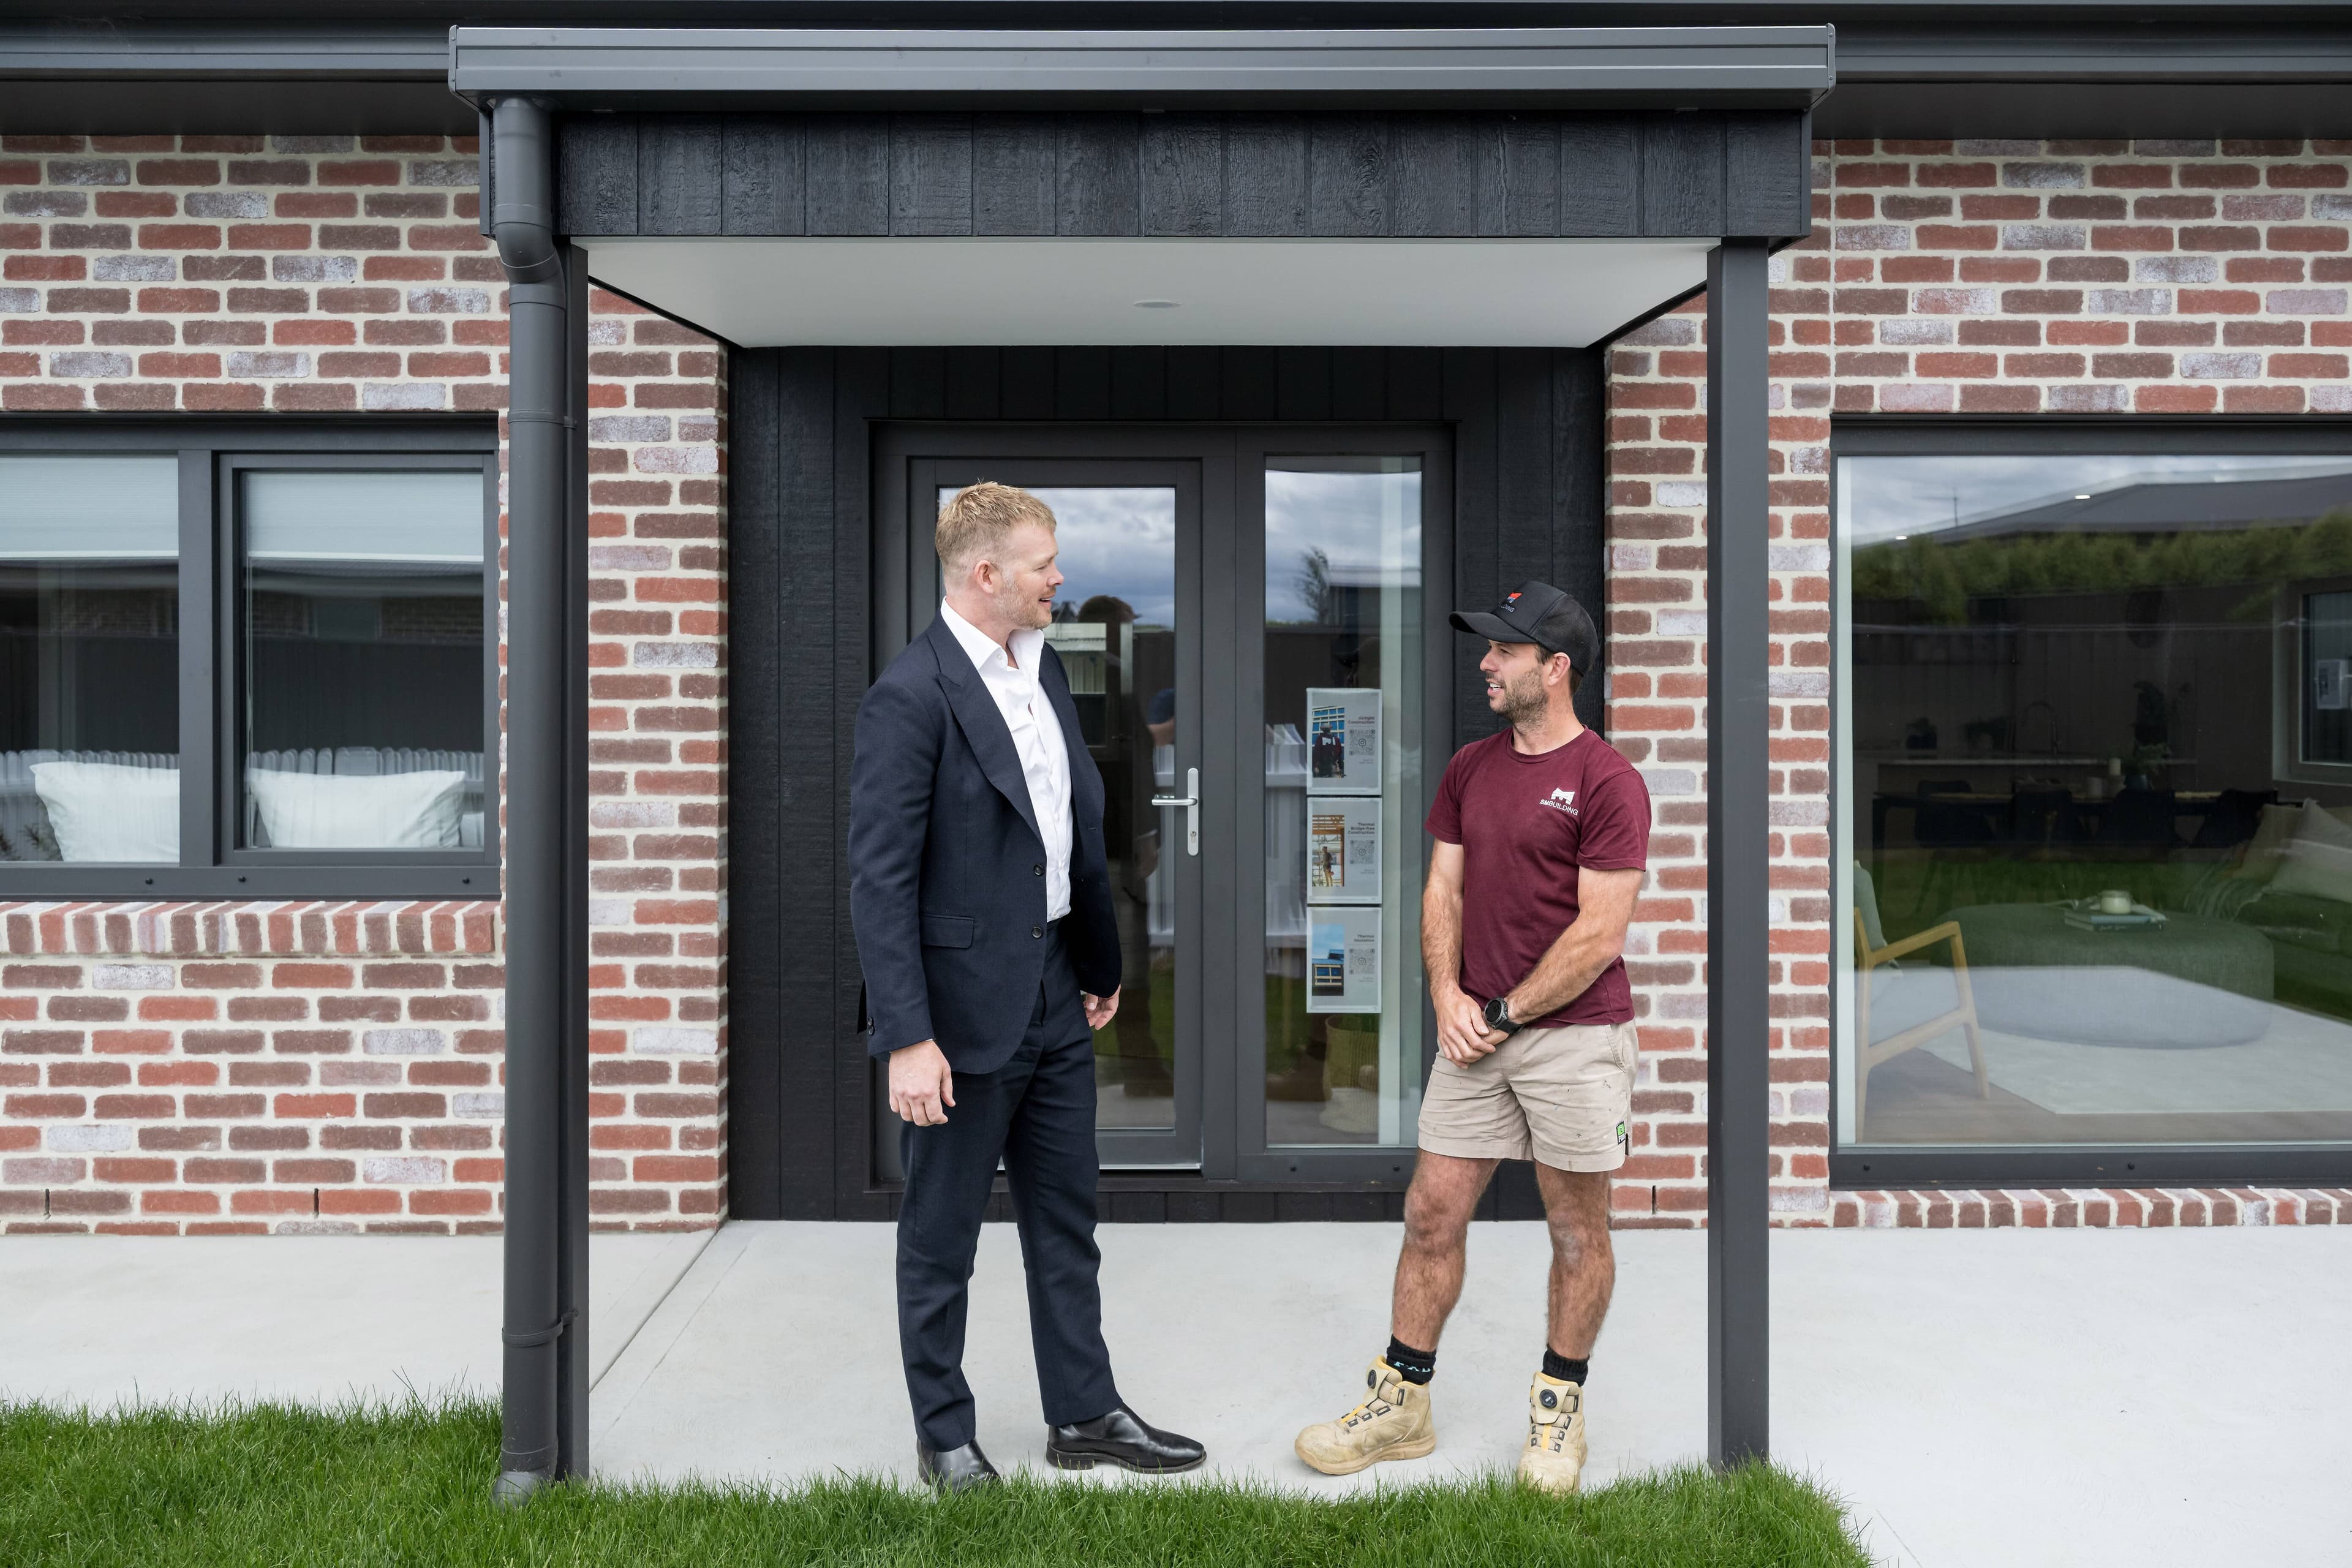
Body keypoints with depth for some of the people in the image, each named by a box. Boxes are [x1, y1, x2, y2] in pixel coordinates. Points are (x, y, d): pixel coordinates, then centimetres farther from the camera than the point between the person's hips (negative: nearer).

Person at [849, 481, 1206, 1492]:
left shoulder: (1041, 667, 9)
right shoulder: (911, 697, -17)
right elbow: (881, 882, -20)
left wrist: (1101, 964, 17)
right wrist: (908, 1039, -23)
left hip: (1054, 997, 8)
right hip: (963, 1008, -8)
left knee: (1066, 1219, 18)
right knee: (941, 1238, 10)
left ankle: (1084, 1417, 33)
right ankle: (944, 1437, 28)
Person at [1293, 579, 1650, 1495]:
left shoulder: (1607, 783, -10)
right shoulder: (1470, 768, 10)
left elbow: (1598, 935, -13)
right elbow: (1444, 890, 11)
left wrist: (1506, 1013, -11)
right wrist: (1447, 993, -3)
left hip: (1574, 1033, -5)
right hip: (1476, 1033, 6)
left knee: (1578, 1231, 9)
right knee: (1432, 1214, 7)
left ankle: (1559, 1410, 26)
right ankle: (1401, 1402, 20)